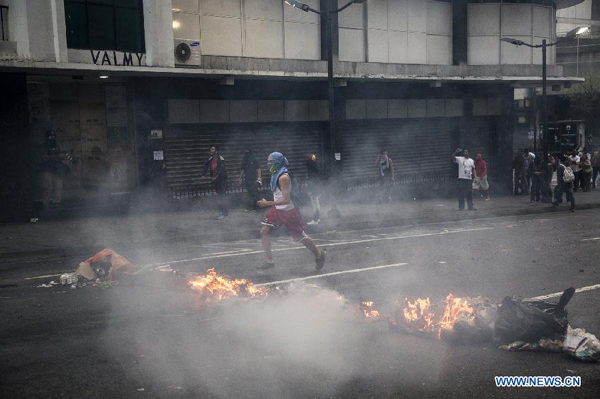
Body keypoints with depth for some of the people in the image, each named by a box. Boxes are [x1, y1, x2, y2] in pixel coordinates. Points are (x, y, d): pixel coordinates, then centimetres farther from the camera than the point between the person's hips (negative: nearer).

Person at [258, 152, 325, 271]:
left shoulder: (283, 177, -25)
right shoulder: (275, 174, 3)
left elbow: (286, 200, -28)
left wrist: (268, 203, -27)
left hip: (288, 210, -9)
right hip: (277, 209, 9)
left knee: (300, 237, 6)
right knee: (264, 232, -3)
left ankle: (319, 255, 29)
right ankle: (270, 261, 5)